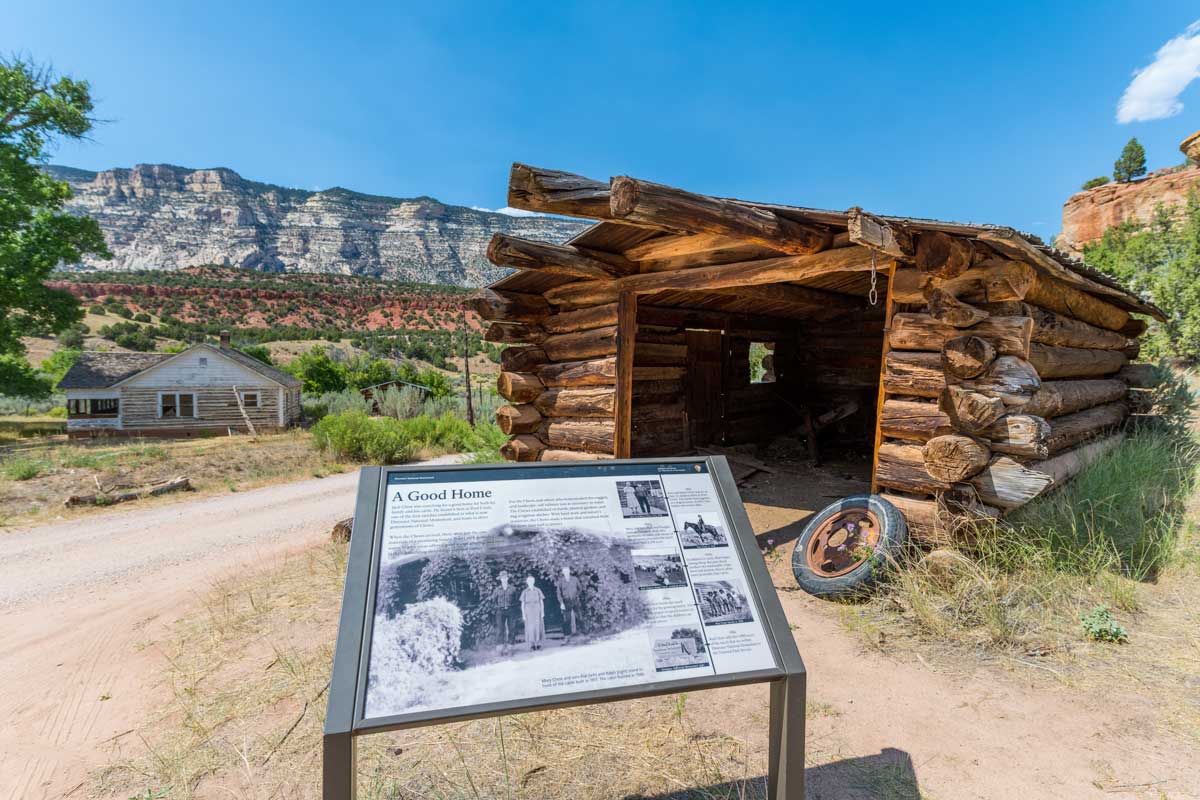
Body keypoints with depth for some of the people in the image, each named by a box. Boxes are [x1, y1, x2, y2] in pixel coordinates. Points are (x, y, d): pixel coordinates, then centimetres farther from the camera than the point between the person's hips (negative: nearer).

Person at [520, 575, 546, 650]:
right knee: (530, 627, -4)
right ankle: (531, 645, 3)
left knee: (538, 627, -2)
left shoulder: (538, 590, 5)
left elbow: (541, 602, 7)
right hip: (528, 611, -1)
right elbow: (522, 604, 4)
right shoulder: (525, 592, 4)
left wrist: (542, 612, 1)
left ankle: (538, 644, 6)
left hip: (537, 610, 1)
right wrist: (523, 614, -2)